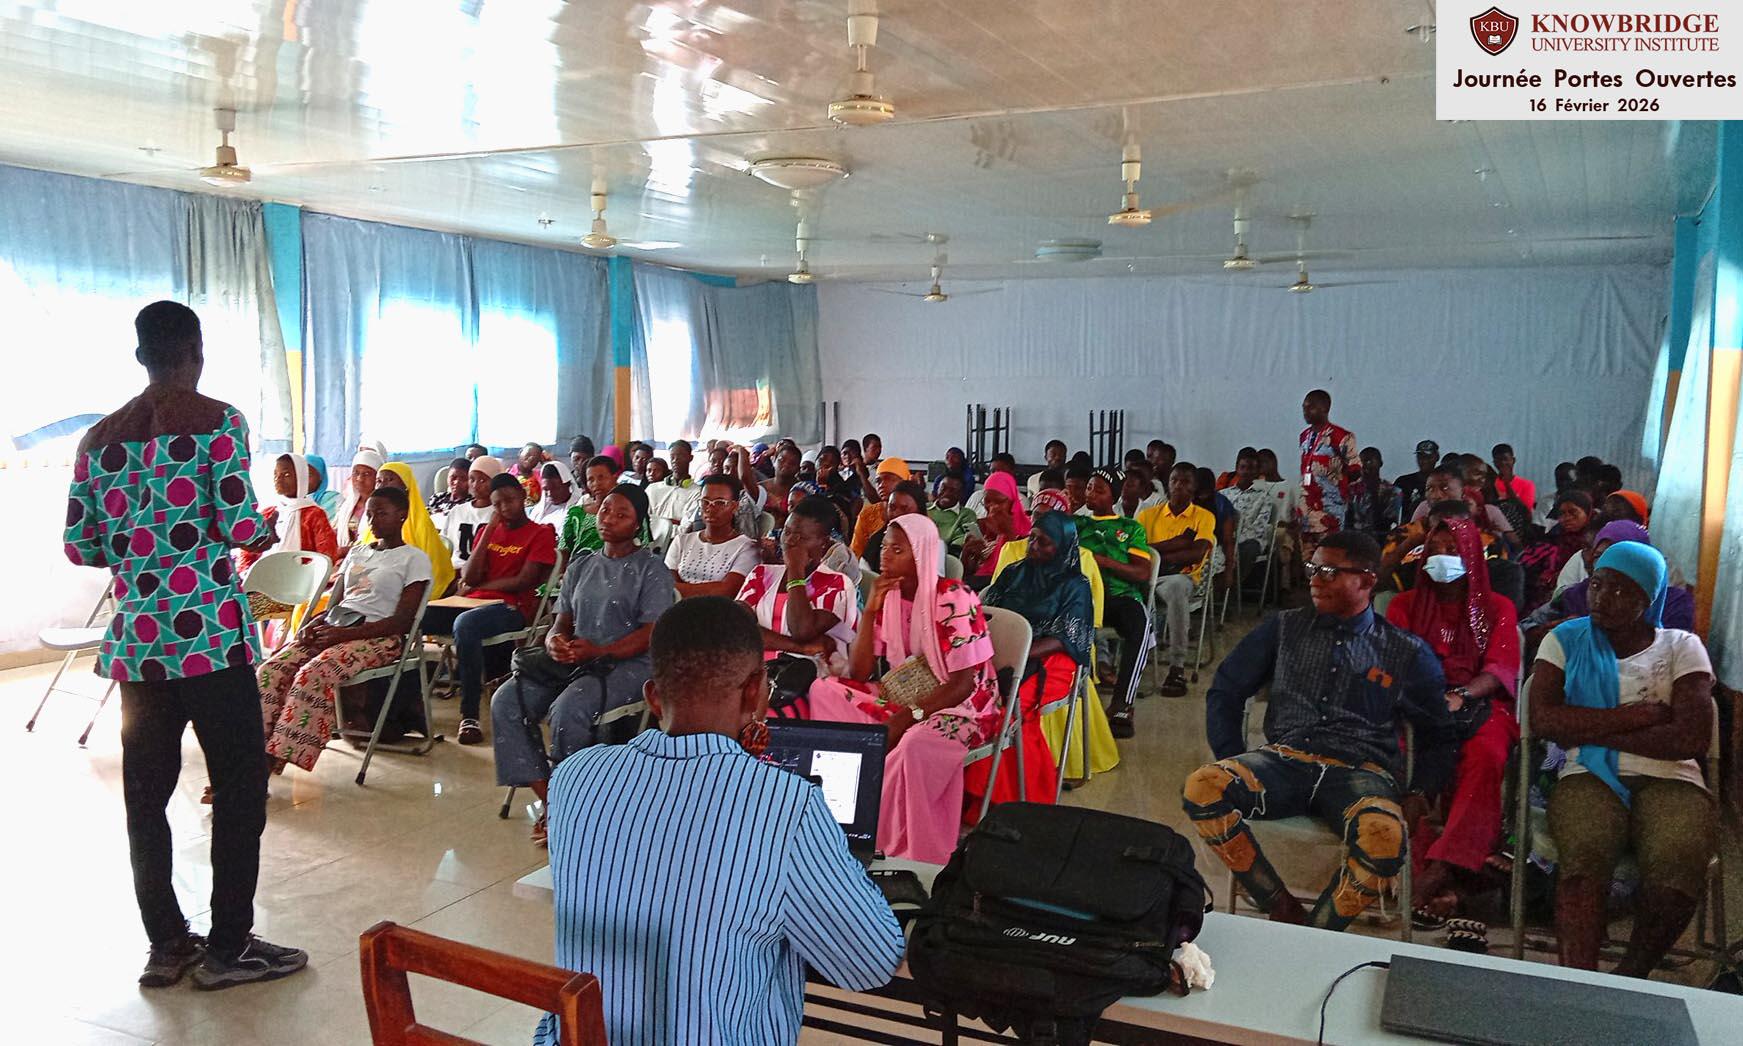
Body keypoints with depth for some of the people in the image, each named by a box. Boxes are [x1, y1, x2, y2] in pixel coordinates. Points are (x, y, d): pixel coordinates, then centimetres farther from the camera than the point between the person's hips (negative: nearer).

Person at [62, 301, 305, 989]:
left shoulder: (100, 438, 10)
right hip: (210, 632, -6)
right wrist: (266, 533, 10)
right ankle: (228, 948, 8)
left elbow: (79, 547, 10)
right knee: (239, 784, 4)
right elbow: (240, 526, -12)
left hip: (136, 640, 6)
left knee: (146, 790, 11)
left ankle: (166, 944, 21)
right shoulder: (217, 421, -6)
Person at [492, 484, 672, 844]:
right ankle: (549, 800, -11)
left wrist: (597, 651, -22)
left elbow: (650, 635, -9)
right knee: (506, 702, -15)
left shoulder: (651, 569, 1)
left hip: (628, 665, -6)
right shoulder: (581, 565, 20)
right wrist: (554, 642, -9)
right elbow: (562, 621, 17)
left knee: (568, 709, -33)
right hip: (573, 662, 7)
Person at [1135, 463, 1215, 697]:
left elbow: (1197, 554, -4)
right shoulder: (1148, 515, 19)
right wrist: (1178, 542, -4)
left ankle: (1177, 667, -37)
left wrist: (1159, 556, -7)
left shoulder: (1204, 517, 14)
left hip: (1181, 577, -2)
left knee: (1176, 586, -41)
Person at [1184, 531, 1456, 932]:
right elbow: (1225, 692, 16)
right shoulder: (1284, 628, 16)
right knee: (1202, 788, -30)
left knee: (1384, 837, -38)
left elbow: (1438, 733, 20)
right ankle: (1281, 909, -15)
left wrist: (1420, 793, 5)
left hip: (1361, 772, -2)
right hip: (1286, 759, 2)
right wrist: (1233, 763, 4)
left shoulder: (1406, 653, 12)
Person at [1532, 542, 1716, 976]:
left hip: (1669, 779, 0)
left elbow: (1693, 737, -3)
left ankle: (1633, 972, -12)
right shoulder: (1566, 640, 14)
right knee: (1584, 852, -34)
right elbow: (1543, 719, -2)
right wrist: (1634, 716, -4)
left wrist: (1594, 731, -4)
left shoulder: (1681, 647, 12)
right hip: (1589, 777, 0)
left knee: (1678, 860, -32)